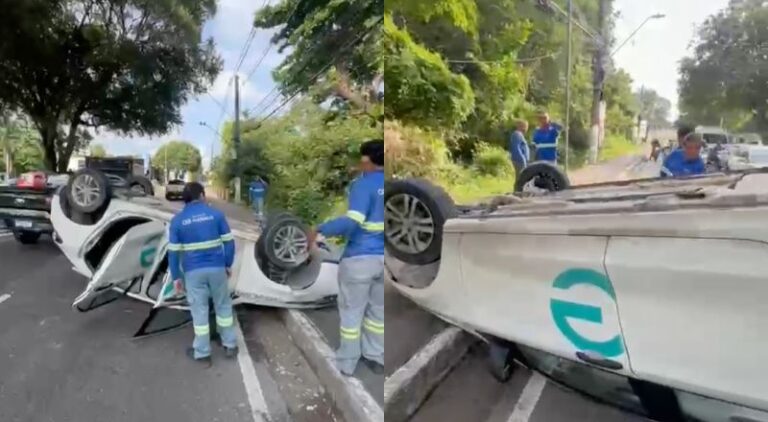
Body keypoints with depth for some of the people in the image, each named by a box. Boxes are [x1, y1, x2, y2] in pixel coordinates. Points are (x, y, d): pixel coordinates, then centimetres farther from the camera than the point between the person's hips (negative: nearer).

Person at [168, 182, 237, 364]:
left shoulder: (177, 220, -2)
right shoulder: (216, 214, -2)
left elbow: (173, 251, -3)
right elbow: (229, 242, -3)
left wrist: (176, 277, 4)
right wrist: (228, 265, 9)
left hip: (193, 271, 0)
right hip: (217, 267, 1)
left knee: (199, 310, 8)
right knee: (223, 305, 15)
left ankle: (202, 352, 17)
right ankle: (230, 345, 23)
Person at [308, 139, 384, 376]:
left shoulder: (364, 184, -14)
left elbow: (353, 221, -27)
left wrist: (320, 230, -19)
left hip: (360, 259, -6)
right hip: (382, 258, 6)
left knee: (351, 311, 10)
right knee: (378, 310, 20)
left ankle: (347, 362, 22)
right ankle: (376, 358, 31)